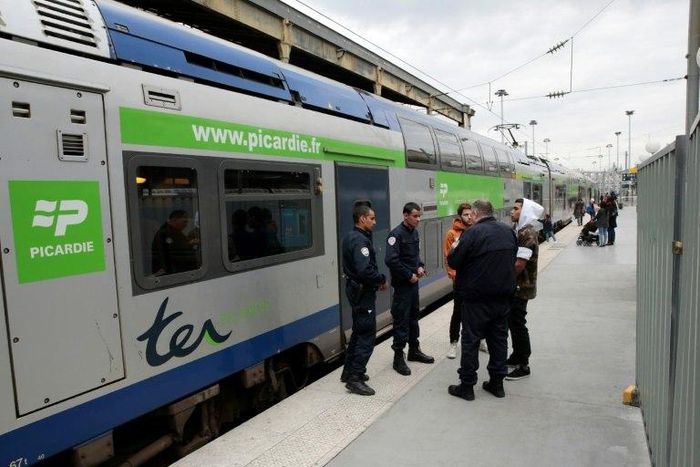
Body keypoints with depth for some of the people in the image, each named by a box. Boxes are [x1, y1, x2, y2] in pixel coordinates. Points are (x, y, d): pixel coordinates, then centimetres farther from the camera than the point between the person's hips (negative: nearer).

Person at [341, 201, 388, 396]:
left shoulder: (351, 237, 10)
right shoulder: (360, 240, -21)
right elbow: (365, 270, -31)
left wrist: (378, 279, 5)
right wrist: (382, 280, -14)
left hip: (356, 289, 10)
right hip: (363, 292, -10)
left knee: (359, 332, 20)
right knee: (367, 336, -3)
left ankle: (349, 371, 29)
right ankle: (355, 379, 1)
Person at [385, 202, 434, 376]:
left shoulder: (414, 232, 8)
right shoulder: (396, 234, -17)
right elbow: (391, 260, -25)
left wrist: (420, 266, 2)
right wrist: (409, 275, -18)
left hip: (413, 282, 8)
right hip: (402, 283, -8)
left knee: (413, 317, 17)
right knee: (401, 319, -2)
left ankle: (414, 350, 31)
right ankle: (398, 357, 8)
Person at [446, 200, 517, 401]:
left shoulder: (473, 233, -17)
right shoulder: (508, 231, 5)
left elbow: (454, 261, -15)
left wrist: (455, 250, 4)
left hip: (477, 298, -6)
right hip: (503, 295, 7)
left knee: (471, 340, 4)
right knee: (499, 339, 15)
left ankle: (467, 386, 11)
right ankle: (497, 383, 25)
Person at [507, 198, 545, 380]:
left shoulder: (527, 233, -19)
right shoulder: (519, 230, 11)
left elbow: (519, 264, -24)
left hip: (521, 287, -9)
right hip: (515, 286, 9)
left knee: (517, 324, -1)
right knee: (513, 321, 18)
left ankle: (523, 366, 10)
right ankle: (517, 357, 32)